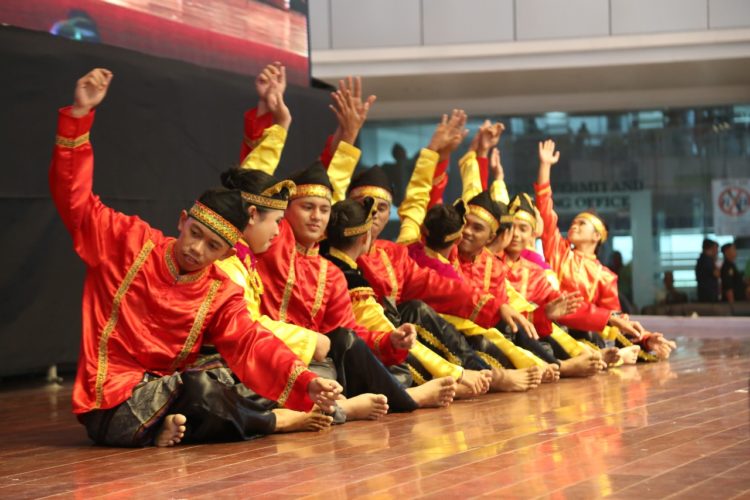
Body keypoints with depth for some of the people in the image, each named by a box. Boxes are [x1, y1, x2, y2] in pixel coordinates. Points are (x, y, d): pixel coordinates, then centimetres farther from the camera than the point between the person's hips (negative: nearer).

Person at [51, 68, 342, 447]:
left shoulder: (222, 296, 4)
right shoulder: (129, 242, -2)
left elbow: (253, 345, -9)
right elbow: (74, 197, -6)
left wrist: (306, 383, -27)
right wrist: (80, 116, -14)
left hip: (163, 397, 4)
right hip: (111, 407, -4)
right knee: (200, 388, -27)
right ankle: (281, 421, -4)